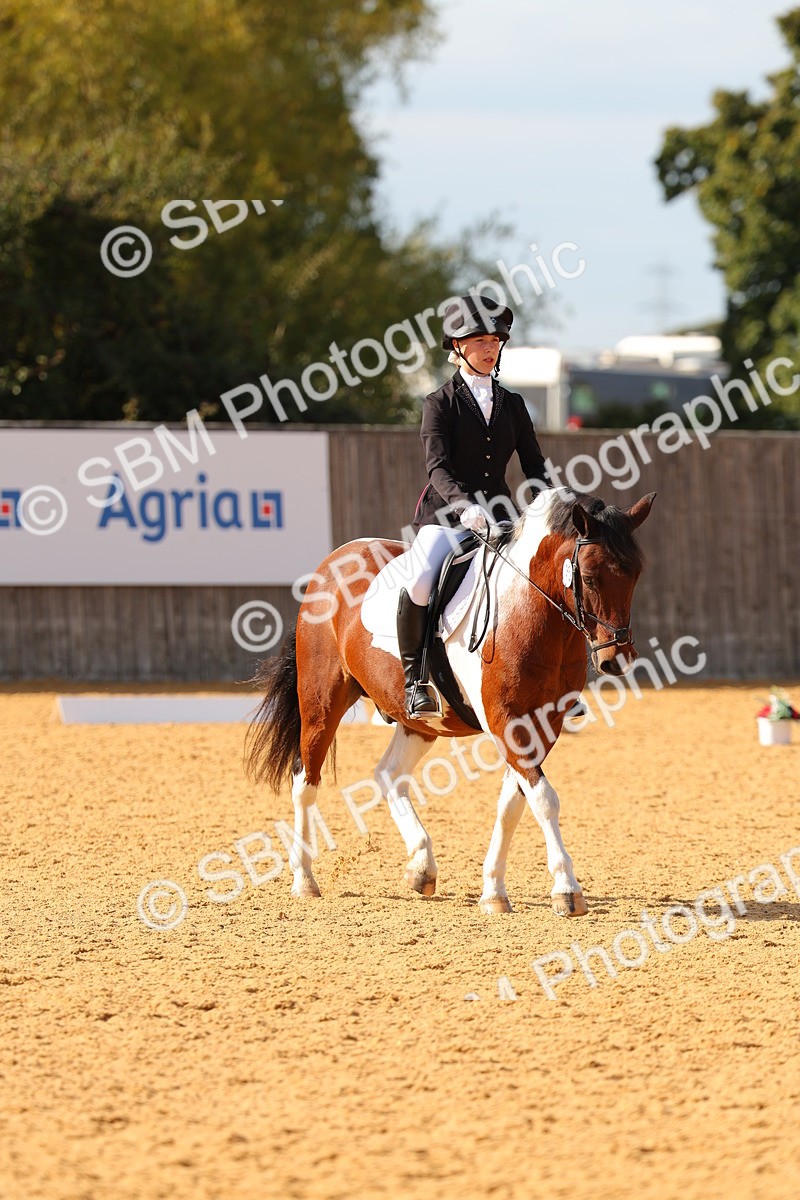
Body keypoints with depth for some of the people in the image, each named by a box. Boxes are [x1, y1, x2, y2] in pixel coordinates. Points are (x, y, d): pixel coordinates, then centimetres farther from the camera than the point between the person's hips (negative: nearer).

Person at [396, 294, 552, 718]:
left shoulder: (512, 405, 13)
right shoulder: (440, 404, 0)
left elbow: (534, 465, 11)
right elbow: (437, 465, -14)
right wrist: (463, 505, -33)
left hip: (498, 518, 4)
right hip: (445, 516, -4)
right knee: (419, 582, -32)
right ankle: (413, 679, -17)